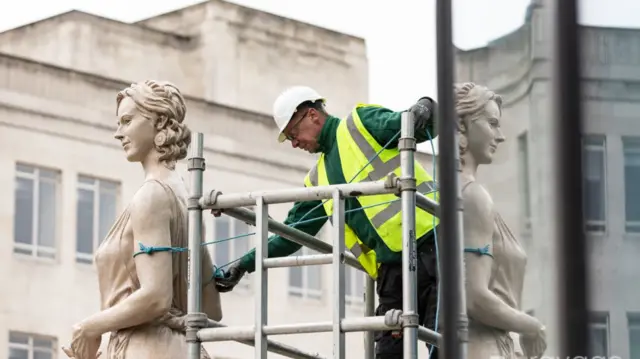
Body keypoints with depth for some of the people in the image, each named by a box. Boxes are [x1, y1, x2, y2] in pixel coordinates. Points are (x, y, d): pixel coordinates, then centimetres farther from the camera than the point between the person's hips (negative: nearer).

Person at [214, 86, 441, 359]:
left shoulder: (363, 122, 4)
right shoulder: (319, 180, 22)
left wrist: (424, 108, -31)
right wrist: (243, 265, 21)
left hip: (429, 246, -7)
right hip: (392, 270, 7)